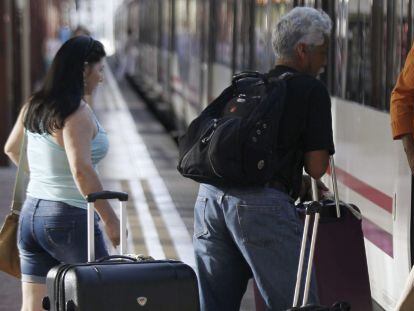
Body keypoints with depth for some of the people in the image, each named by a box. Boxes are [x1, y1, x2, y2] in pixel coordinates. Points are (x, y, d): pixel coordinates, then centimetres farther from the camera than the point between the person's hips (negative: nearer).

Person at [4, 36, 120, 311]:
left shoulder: (33, 107, 9)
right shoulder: (78, 113, -16)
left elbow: (11, 149, 24)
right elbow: (81, 170, -24)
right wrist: (110, 219, -20)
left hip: (31, 213, 8)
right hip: (69, 217, -8)